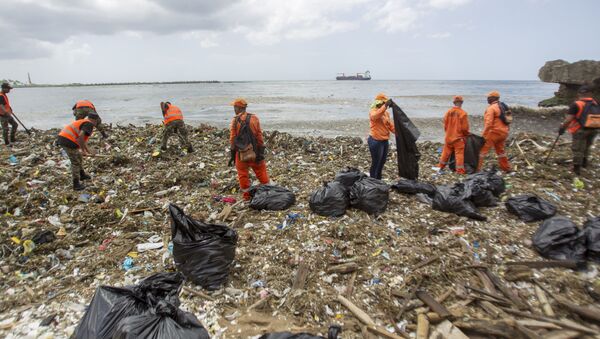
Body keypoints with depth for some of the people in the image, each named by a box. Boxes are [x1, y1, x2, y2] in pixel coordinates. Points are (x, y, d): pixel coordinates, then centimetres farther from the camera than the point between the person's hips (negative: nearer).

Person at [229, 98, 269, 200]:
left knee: (243, 174, 10)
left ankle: (246, 195, 16)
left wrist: (232, 155, 1)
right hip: (254, 151, 1)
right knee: (261, 171, 13)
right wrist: (261, 150, 2)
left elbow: (232, 139, -6)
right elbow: (259, 135, -4)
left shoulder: (234, 121, -7)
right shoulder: (254, 118, -2)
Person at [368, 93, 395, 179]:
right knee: (375, 163, -1)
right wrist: (385, 106, -47)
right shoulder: (373, 111, -13)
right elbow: (375, 116, -37)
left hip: (385, 141, 8)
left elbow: (390, 125, 13)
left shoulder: (386, 112, 11)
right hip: (376, 141, -8)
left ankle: (378, 180, 31)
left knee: (382, 162, 17)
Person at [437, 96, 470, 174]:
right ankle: (460, 170, 1)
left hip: (448, 137, 4)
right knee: (459, 153, 1)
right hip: (459, 138, -4)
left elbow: (445, 125, 6)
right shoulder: (463, 113, -13)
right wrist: (466, 134, 8)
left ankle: (441, 166, 26)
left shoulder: (448, 112, -1)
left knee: (446, 151, 16)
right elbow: (465, 127, -11)